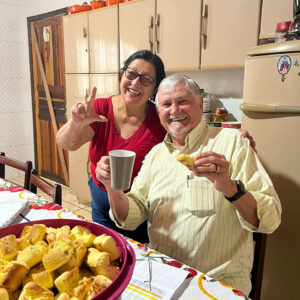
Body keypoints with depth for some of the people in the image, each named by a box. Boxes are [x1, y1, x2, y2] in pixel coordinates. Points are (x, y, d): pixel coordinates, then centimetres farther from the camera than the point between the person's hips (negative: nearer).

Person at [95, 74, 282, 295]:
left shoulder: (231, 142, -5)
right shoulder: (155, 154, 10)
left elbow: (270, 220, -9)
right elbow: (130, 218, 7)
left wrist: (230, 188, -28)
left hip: (218, 282, -3)